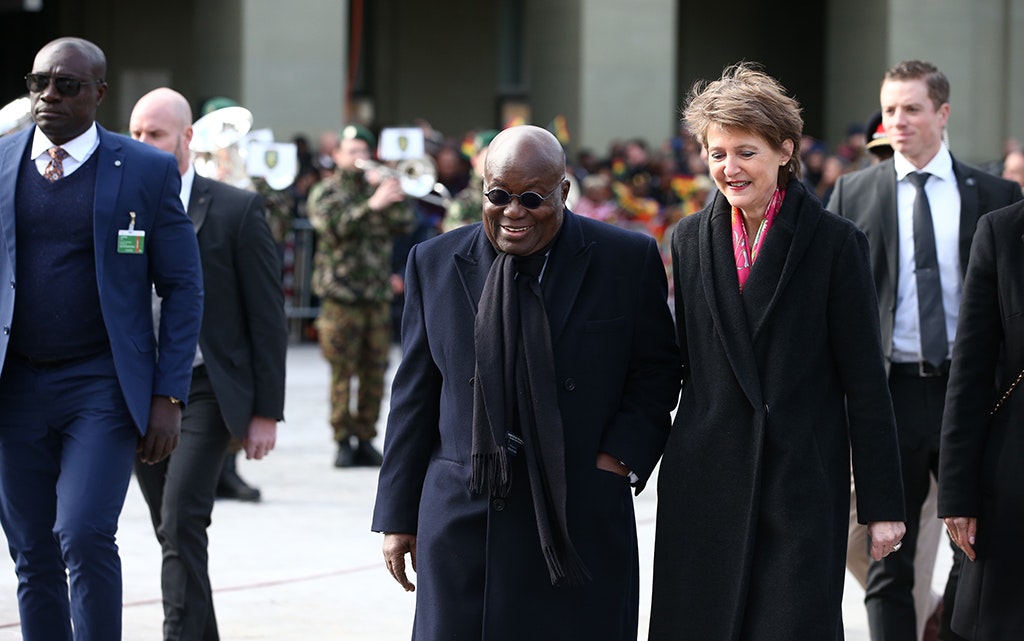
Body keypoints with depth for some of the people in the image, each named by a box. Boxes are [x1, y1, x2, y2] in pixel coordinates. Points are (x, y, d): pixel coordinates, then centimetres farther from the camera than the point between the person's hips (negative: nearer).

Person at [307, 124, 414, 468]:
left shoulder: (377, 187, 15)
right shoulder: (326, 192, 5)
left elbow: (404, 224, 3)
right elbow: (334, 227, -14)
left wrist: (394, 195, -12)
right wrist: (372, 205, -24)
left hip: (378, 294, 4)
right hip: (342, 294, -4)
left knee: (375, 372, 4)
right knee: (342, 372, -4)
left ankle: (366, 438, 11)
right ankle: (343, 441, 1)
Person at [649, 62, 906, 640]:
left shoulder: (834, 242, -3)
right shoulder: (691, 240, 9)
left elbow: (866, 381, -3)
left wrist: (882, 504, -5)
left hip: (803, 486, -3)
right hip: (705, 484, 4)